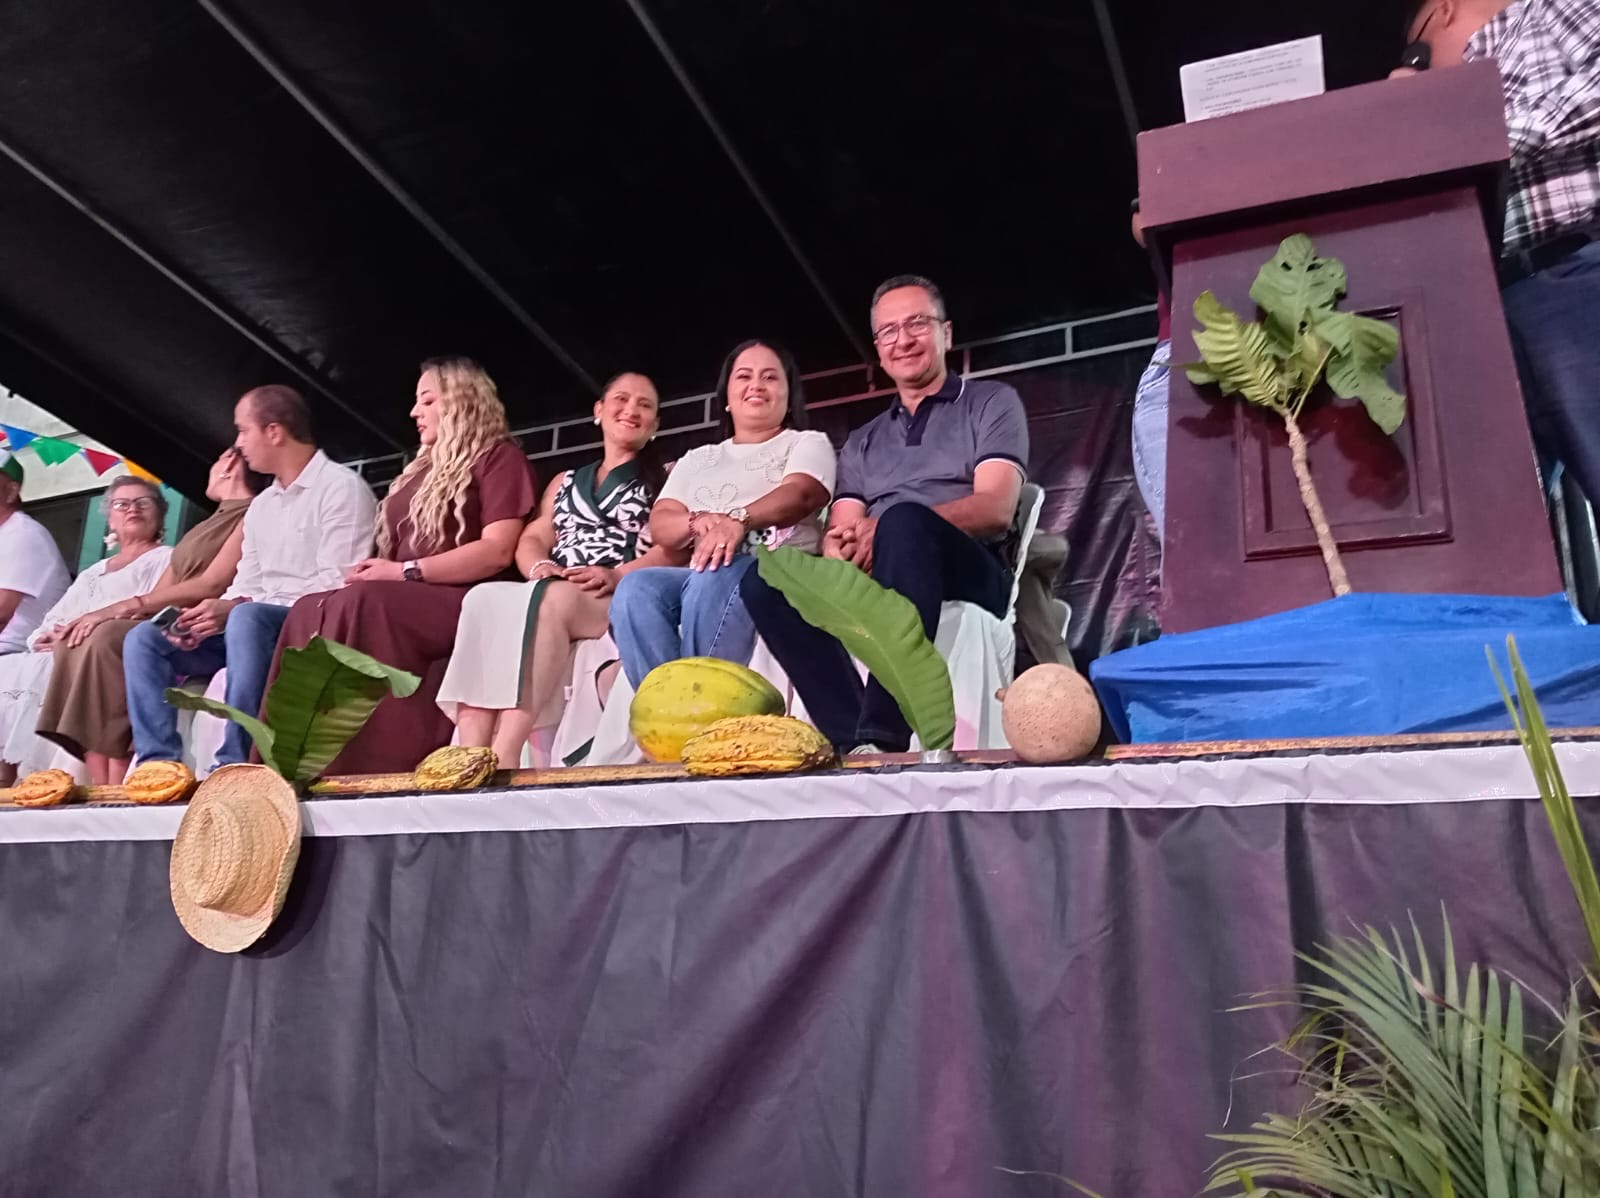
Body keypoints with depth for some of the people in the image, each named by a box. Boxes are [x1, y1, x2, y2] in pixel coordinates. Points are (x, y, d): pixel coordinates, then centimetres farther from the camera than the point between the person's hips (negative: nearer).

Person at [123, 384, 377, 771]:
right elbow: (247, 587, 17)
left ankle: (235, 764, -32)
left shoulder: (341, 487, -8)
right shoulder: (260, 506, 20)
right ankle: (160, 763, -15)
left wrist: (233, 610, -20)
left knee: (248, 617, -36)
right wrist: (213, 617, -6)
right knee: (144, 638, -2)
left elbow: (336, 586, -18)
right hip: (259, 627, 9)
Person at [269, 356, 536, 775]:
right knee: (309, 611, -19)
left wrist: (405, 571, -15)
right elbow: (397, 547, 22)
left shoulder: (499, 457, 3)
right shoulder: (424, 469, 29)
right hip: (406, 603, 7)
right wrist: (377, 567, -3)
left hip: (465, 601, -7)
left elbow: (498, 551, -11)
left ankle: (362, 766, -35)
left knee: (362, 600, -33)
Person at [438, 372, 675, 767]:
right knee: (484, 599, -28)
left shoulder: (665, 479, 16)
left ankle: (505, 757, -46)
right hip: (553, 595, 5)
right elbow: (532, 539, 18)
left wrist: (616, 575, -18)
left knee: (552, 601, -37)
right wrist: (541, 567, -7)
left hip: (627, 602, -4)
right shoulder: (564, 482, 31)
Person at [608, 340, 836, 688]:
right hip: (700, 575, 4)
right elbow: (660, 526, 12)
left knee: (716, 578, -37)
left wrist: (739, 519, -31)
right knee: (635, 588, -28)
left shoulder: (807, 443, 15)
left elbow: (799, 495, -9)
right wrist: (697, 522, -13)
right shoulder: (697, 459, 26)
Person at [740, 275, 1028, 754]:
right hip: (874, 580, 4)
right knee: (766, 579, -23)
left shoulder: (991, 402, 13)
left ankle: (884, 735, -43)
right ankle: (853, 739, -36)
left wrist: (884, 531, -18)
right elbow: (839, 530, 14)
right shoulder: (863, 441, 26)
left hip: (970, 576, -4)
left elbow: (995, 508, -4)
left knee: (903, 522, -37)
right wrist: (842, 549, -13)